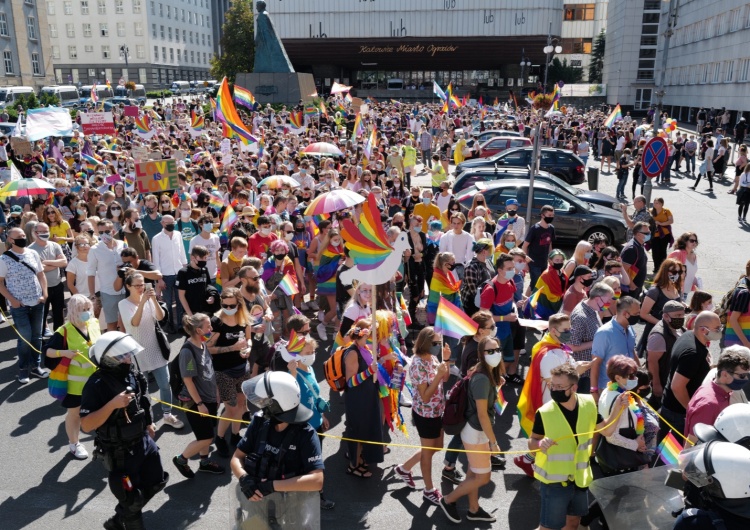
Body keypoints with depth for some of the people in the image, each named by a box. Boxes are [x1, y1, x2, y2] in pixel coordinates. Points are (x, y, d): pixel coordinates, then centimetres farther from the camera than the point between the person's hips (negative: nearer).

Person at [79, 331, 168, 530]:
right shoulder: (97, 385, -26)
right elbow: (86, 425, -28)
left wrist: (148, 423, 19)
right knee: (132, 500, 9)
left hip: (143, 442, 7)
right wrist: (112, 404, -37)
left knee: (155, 484, 21)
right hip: (119, 453, -7)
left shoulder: (132, 373, -5)